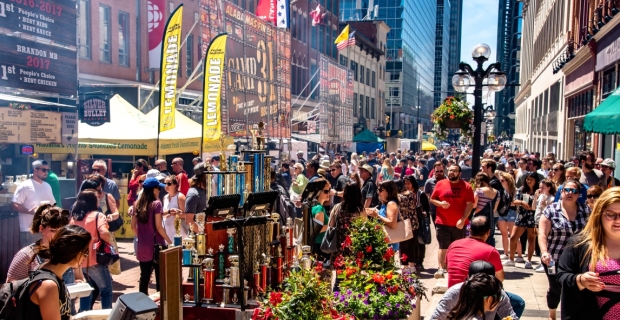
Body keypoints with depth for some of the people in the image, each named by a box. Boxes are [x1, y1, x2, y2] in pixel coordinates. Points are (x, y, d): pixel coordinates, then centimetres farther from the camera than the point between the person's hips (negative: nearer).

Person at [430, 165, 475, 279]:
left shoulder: (466, 186, -2)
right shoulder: (440, 184, 3)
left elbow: (470, 204, -6)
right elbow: (432, 199, 9)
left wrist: (463, 219, -14)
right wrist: (440, 203, -12)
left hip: (459, 223, 0)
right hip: (442, 222, 0)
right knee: (443, 246, -3)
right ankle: (441, 269, -2)